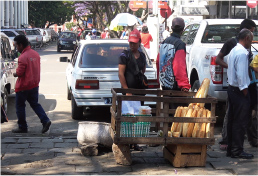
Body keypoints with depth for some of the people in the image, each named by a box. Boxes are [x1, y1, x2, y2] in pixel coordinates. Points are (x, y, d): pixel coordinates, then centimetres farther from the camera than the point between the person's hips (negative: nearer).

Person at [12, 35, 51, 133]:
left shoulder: (23, 57, -21)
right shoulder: (35, 54, 5)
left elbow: (19, 72, -21)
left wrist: (15, 74, 1)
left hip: (23, 86, -8)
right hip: (34, 84, 8)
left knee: (20, 106, 7)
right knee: (35, 104, 16)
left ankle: (22, 127, 13)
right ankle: (45, 121, -1)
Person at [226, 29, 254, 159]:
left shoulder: (234, 50, 14)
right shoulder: (242, 53, -17)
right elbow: (241, 74, -22)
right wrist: (244, 90, -17)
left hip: (232, 88, 10)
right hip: (239, 91, -10)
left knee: (232, 120, 13)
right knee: (240, 122, -4)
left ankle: (231, 148, 19)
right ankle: (237, 151, 1)